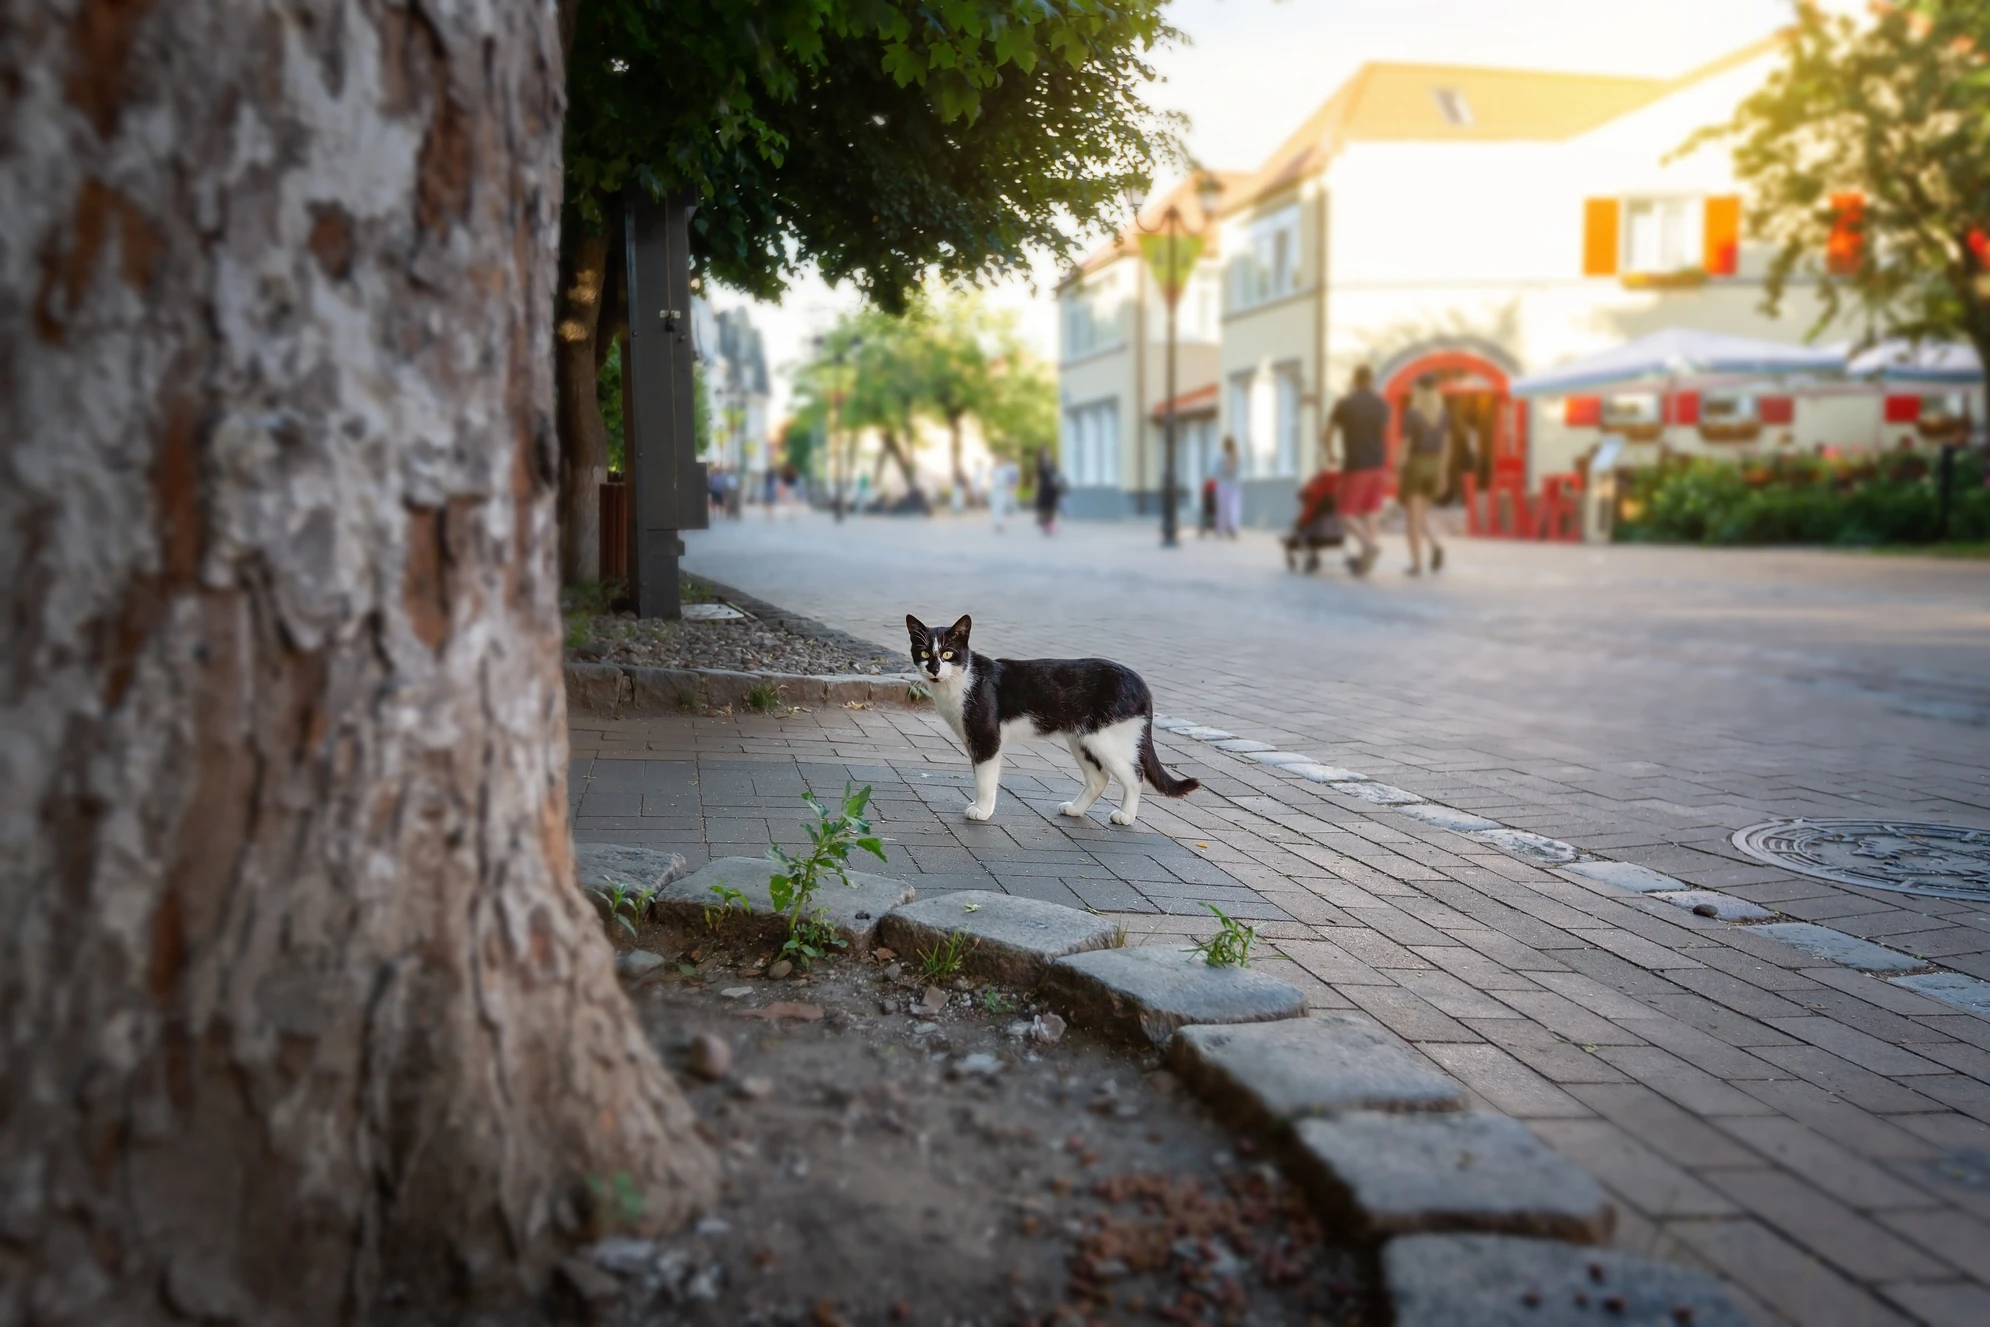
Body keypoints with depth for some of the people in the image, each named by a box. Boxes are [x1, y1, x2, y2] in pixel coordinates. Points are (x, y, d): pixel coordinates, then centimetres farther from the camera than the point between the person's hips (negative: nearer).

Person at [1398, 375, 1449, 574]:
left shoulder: (1410, 414, -14)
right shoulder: (1444, 413, 3)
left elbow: (1405, 447, -13)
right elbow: (1446, 444, 7)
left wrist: (1399, 476, -5)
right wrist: (1442, 473, 15)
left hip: (1413, 468, -5)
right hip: (1433, 469, 5)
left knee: (1412, 519, 3)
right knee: (1420, 516, 18)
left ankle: (1417, 565, 1)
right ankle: (1435, 547, -8)